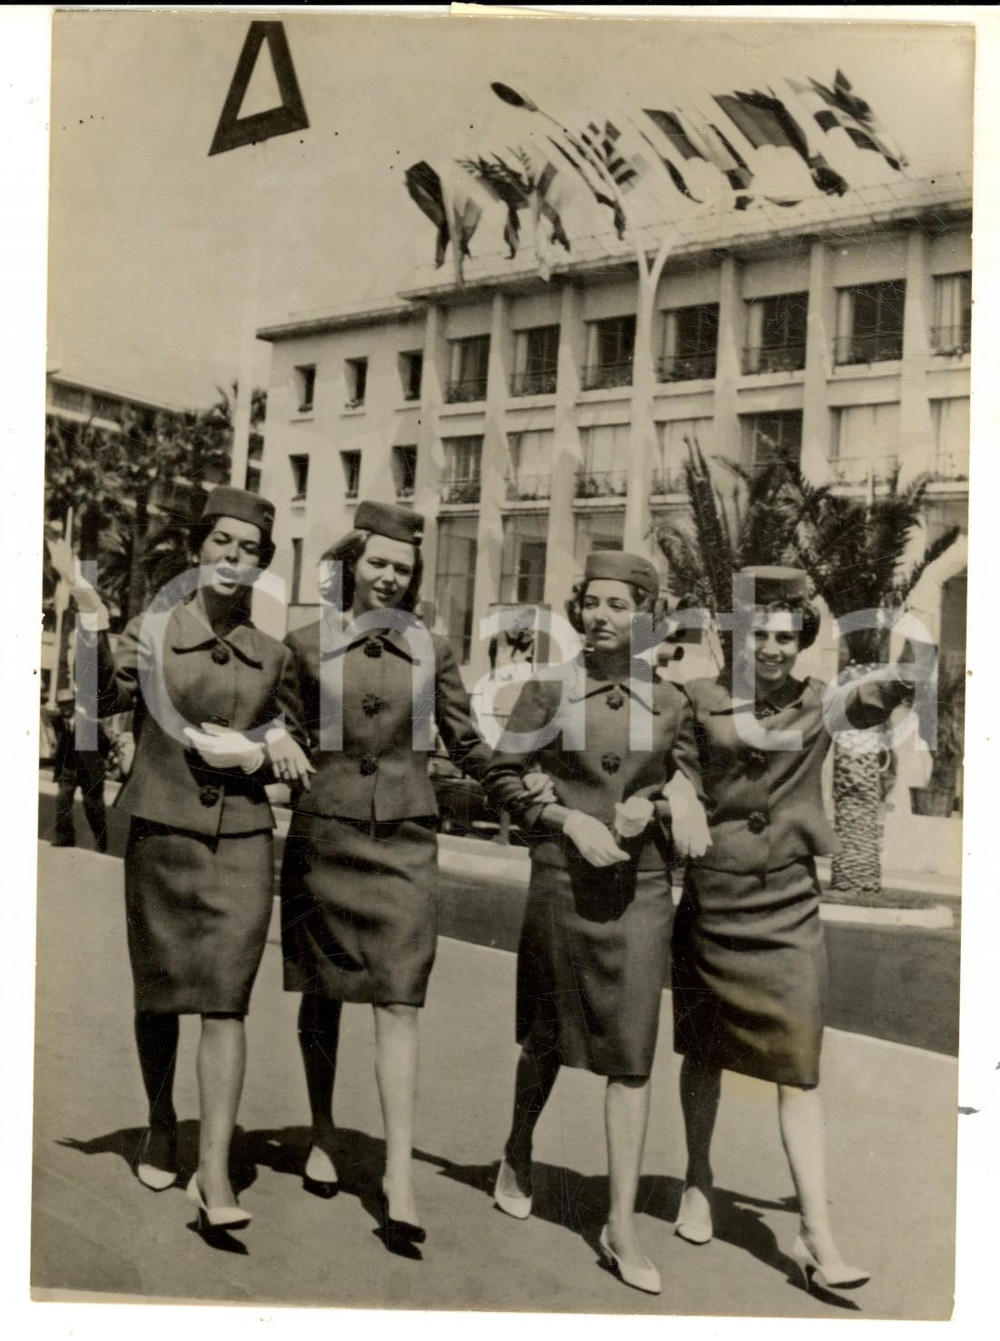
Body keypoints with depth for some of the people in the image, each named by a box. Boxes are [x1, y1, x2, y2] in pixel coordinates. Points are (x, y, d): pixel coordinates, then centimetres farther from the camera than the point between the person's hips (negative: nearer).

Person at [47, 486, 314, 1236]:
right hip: (162, 836, 0)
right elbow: (105, 697, -17)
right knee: (158, 995, 12)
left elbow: (292, 753, 14)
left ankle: (215, 1175, -3)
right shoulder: (152, 632, -1)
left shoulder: (273, 654, 5)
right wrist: (90, 611, -28)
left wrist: (253, 751, -7)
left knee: (225, 1001, -5)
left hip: (241, 844, 1)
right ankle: (161, 1125, 36)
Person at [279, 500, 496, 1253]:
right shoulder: (309, 645, 3)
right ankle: (324, 1136, 31)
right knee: (321, 993, 11)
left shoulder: (432, 649, 4)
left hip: (404, 840, 0)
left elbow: (465, 742, 8)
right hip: (323, 832, 1)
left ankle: (400, 1177, -3)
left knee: (399, 1002, -5)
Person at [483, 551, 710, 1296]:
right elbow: (502, 775, 0)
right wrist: (567, 820, -13)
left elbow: (691, 794, 10)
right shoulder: (548, 690, -2)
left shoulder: (669, 701, 2)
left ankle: (623, 1226, 8)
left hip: (640, 889, 1)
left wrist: (653, 806, -11)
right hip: (562, 880, -1)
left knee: (633, 1055, 0)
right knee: (547, 1037, 14)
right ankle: (518, 1157, 41)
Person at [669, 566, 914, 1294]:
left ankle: (819, 1239, 5)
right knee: (704, 1053, 15)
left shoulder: (818, 704, 1)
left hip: (789, 910, 0)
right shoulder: (699, 700, -3)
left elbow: (876, 700, -16)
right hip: (709, 900, 0)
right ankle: (698, 1183, 36)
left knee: (799, 1070, 0)